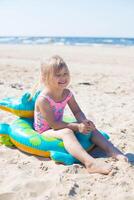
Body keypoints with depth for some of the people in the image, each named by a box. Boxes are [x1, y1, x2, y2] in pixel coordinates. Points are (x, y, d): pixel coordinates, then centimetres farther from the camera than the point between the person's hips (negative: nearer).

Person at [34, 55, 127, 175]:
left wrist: (84, 122, -21)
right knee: (67, 132, -38)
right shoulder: (43, 99, -26)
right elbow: (53, 124, -27)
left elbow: (77, 111, 2)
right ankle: (90, 163, -56)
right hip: (45, 131, -8)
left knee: (90, 126, -4)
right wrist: (77, 126, -29)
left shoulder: (67, 94, -3)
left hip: (59, 127, 8)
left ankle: (110, 149, -8)